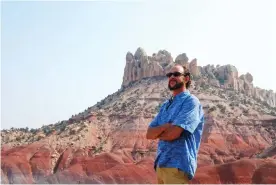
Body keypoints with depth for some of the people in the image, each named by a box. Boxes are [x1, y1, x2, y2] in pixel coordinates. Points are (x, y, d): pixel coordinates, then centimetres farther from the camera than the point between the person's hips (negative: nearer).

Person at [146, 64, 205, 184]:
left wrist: (158, 132, 2)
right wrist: (167, 126, -13)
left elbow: (173, 133, -20)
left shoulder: (191, 101, -8)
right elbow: (149, 134, 7)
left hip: (177, 166, -8)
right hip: (160, 164, 8)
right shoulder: (165, 105, 16)